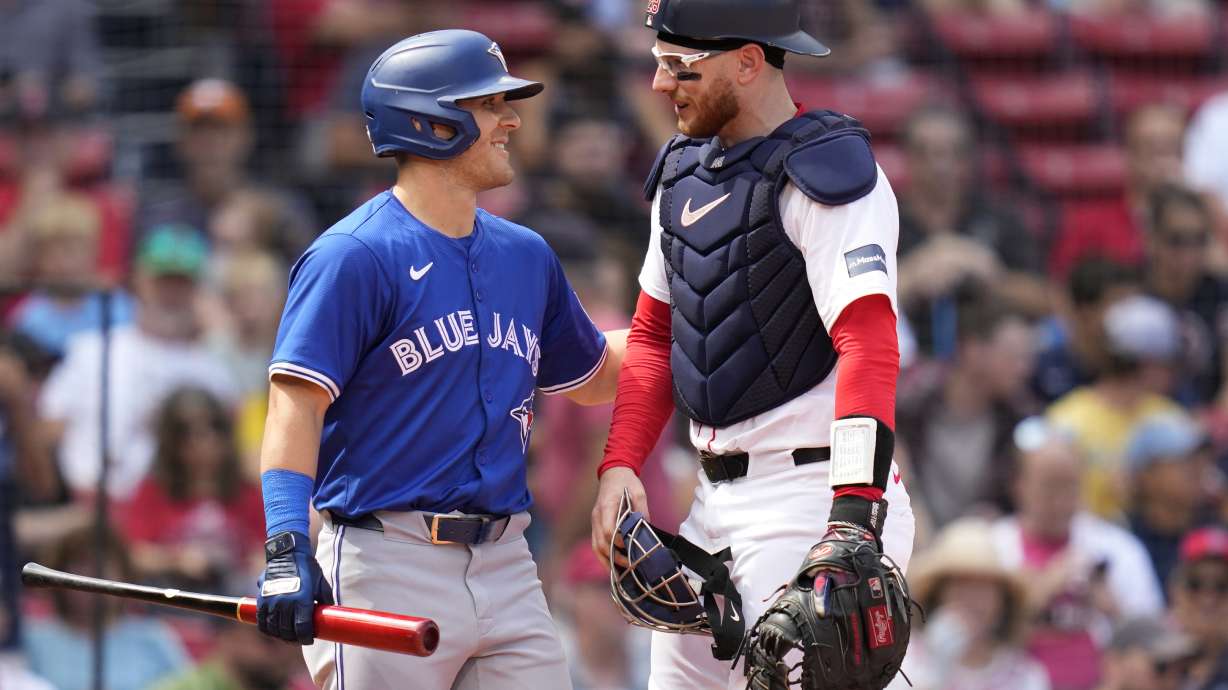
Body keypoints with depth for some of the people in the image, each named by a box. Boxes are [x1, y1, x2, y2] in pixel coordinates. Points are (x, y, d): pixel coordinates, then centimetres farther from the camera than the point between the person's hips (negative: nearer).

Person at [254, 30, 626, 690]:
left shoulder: (526, 257, 16)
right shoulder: (352, 257, -8)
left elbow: (593, 376, 31)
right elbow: (297, 401, -16)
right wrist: (287, 548, -27)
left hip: (505, 564, 7)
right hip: (386, 563, -7)